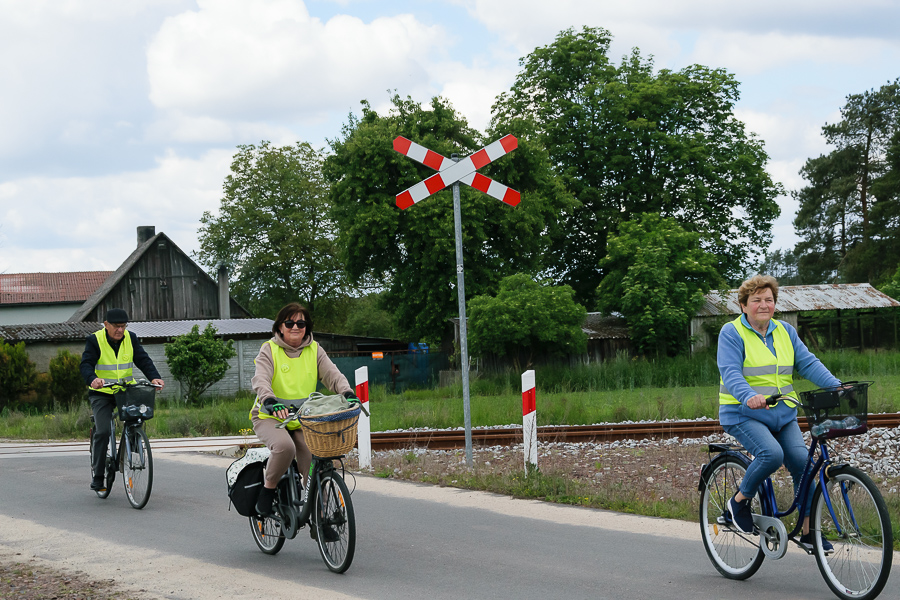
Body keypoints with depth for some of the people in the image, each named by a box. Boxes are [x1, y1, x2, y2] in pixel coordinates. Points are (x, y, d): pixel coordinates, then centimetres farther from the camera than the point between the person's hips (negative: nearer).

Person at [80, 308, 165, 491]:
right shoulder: (94, 340, -8)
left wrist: (154, 377, -23)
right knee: (103, 431, -16)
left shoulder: (130, 338, 2)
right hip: (102, 393, -4)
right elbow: (86, 364, -18)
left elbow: (143, 360, -4)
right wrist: (93, 379, -40)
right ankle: (98, 477, -7)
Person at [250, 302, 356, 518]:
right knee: (285, 446, -33)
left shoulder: (314, 351, 7)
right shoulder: (269, 350, -3)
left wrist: (347, 393, -28)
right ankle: (268, 489, -8)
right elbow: (260, 379, -20)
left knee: (314, 463, -18)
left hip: (302, 419, 3)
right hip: (270, 417, -3)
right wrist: (270, 401, -42)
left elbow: (332, 374, -6)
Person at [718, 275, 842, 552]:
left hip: (783, 414, 5)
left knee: (802, 461, -13)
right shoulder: (732, 333, -4)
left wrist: (837, 386, -12)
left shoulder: (786, 331, 13)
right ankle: (740, 500, -4)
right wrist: (750, 396, -37)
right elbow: (730, 373, -17)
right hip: (744, 414, -5)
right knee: (772, 454, -29)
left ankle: (808, 530, -4)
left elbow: (808, 363, 4)